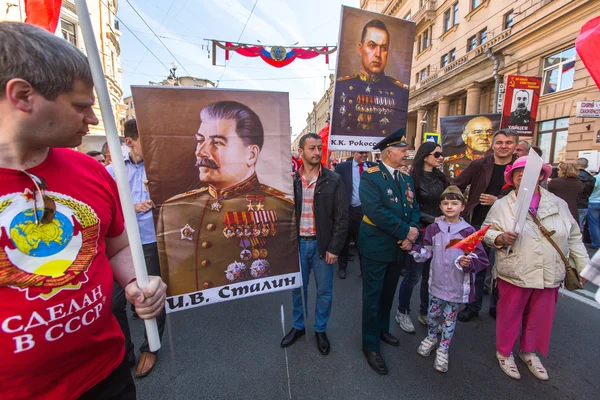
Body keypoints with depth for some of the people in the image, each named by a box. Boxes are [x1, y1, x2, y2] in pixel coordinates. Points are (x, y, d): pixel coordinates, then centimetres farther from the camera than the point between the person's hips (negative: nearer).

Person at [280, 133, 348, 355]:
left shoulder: (334, 180, -6)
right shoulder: (290, 178, -2)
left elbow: (342, 217, -6)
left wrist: (334, 248, -9)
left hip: (322, 244, -1)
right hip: (297, 243, 2)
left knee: (324, 291, 13)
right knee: (297, 289, 17)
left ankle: (321, 330, 38)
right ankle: (298, 326, 41)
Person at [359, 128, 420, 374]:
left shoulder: (407, 179, 9)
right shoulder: (370, 177, -16)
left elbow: (414, 210, 6)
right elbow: (375, 211, -27)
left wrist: (411, 237, -12)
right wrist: (406, 231, -20)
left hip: (398, 248, 7)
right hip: (376, 248, -7)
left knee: (388, 294, 23)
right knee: (372, 297, 6)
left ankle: (382, 329, 44)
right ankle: (370, 345, 23)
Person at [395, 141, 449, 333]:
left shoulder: (440, 177, 8)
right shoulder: (413, 178, -11)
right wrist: (432, 219, -16)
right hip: (420, 232, -6)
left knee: (431, 274, 13)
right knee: (414, 275, 3)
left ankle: (425, 312, 31)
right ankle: (402, 313, 22)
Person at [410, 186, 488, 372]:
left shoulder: (468, 231, -13)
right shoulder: (433, 228, -4)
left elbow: (480, 259, -11)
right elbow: (427, 252, 0)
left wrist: (468, 262, -30)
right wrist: (413, 248, -15)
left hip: (457, 285, -2)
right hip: (437, 282, 2)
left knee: (450, 318, 15)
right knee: (432, 314, 20)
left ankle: (443, 350, 35)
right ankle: (431, 338, 47)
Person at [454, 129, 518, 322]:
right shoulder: (479, 165, -1)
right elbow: (456, 186, 4)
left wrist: (498, 201, -16)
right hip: (477, 225, 1)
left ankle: (497, 307, 32)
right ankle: (473, 306, 27)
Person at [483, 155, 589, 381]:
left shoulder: (558, 204, 5)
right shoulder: (502, 205, -4)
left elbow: (573, 238, 10)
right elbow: (487, 230, -3)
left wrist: (584, 267, 10)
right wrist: (500, 238, -22)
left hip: (549, 276, 3)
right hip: (514, 275, -3)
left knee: (540, 317, 17)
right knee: (509, 316, 10)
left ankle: (529, 352, 42)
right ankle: (504, 352, 32)